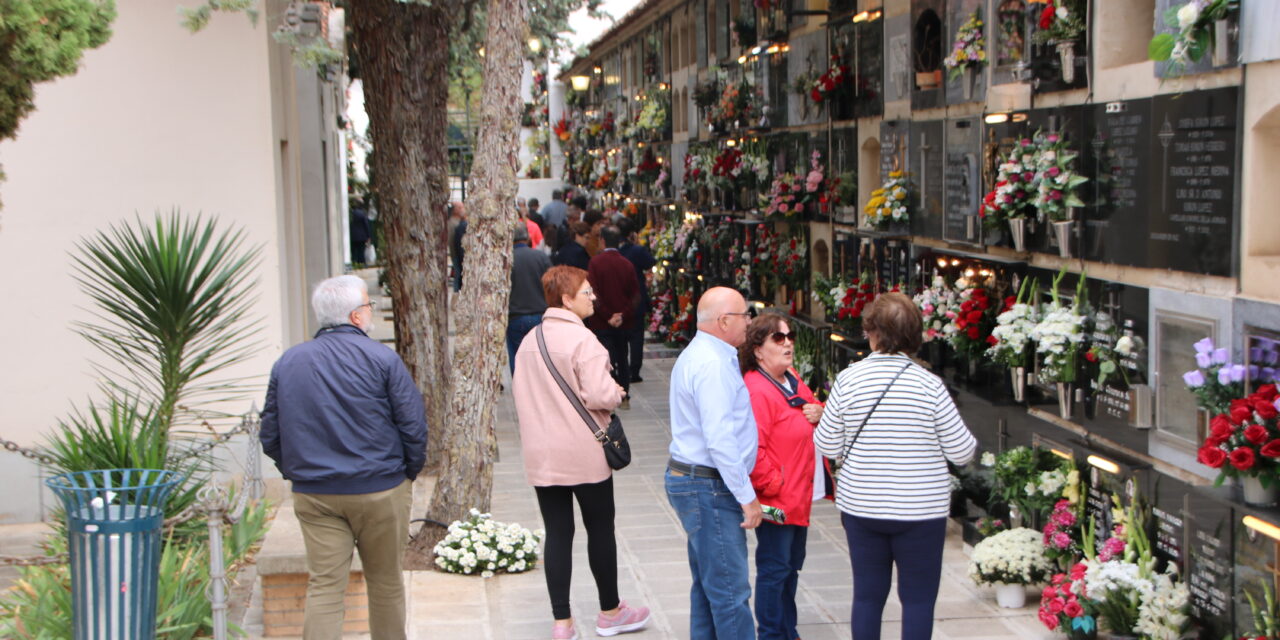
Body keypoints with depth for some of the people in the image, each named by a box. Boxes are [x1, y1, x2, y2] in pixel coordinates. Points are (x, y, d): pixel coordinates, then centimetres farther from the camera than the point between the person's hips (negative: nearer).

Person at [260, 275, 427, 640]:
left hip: (313, 496, 3)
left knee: (324, 587, 3)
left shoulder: (287, 363, 6)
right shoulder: (381, 359, -7)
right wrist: (410, 472, 6)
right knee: (385, 582, 13)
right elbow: (413, 425, -9)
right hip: (380, 489, -3)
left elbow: (270, 435, 8)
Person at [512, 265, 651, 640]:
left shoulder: (528, 342, 6)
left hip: (541, 455, 6)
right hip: (584, 454, -6)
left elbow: (521, 395, 14)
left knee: (557, 533, 8)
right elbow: (599, 395, -22)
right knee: (600, 530, 10)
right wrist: (617, 393, -3)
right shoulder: (581, 339, -16)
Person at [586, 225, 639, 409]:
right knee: (622, 359, 15)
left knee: (607, 360, -2)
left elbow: (594, 293, -14)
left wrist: (607, 316, -10)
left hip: (602, 323, -4)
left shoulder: (596, 262, -9)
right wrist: (624, 315, -5)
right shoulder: (627, 264, 1)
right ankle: (624, 398, 20)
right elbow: (635, 294, 0)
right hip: (624, 323, 4)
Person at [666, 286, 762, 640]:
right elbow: (720, 440, -24)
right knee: (730, 590, -6)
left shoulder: (695, 355, 16)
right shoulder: (713, 363, -18)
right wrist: (747, 497, -19)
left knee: (707, 585, 16)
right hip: (709, 488, -11)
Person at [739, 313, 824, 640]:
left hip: (799, 496, 10)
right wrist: (773, 484, -20)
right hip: (775, 499, -10)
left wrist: (820, 413, 0)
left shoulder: (793, 380, 9)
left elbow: (815, 410, 23)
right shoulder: (756, 390, -22)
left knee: (792, 566, 20)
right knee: (775, 569, 0)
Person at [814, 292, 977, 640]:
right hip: (920, 510, -2)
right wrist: (971, 442, 16)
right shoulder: (929, 385, -12)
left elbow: (827, 446, -1)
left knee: (867, 595, 13)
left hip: (861, 507, 2)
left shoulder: (848, 380, -7)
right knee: (918, 598, 8)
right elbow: (961, 452, -5)